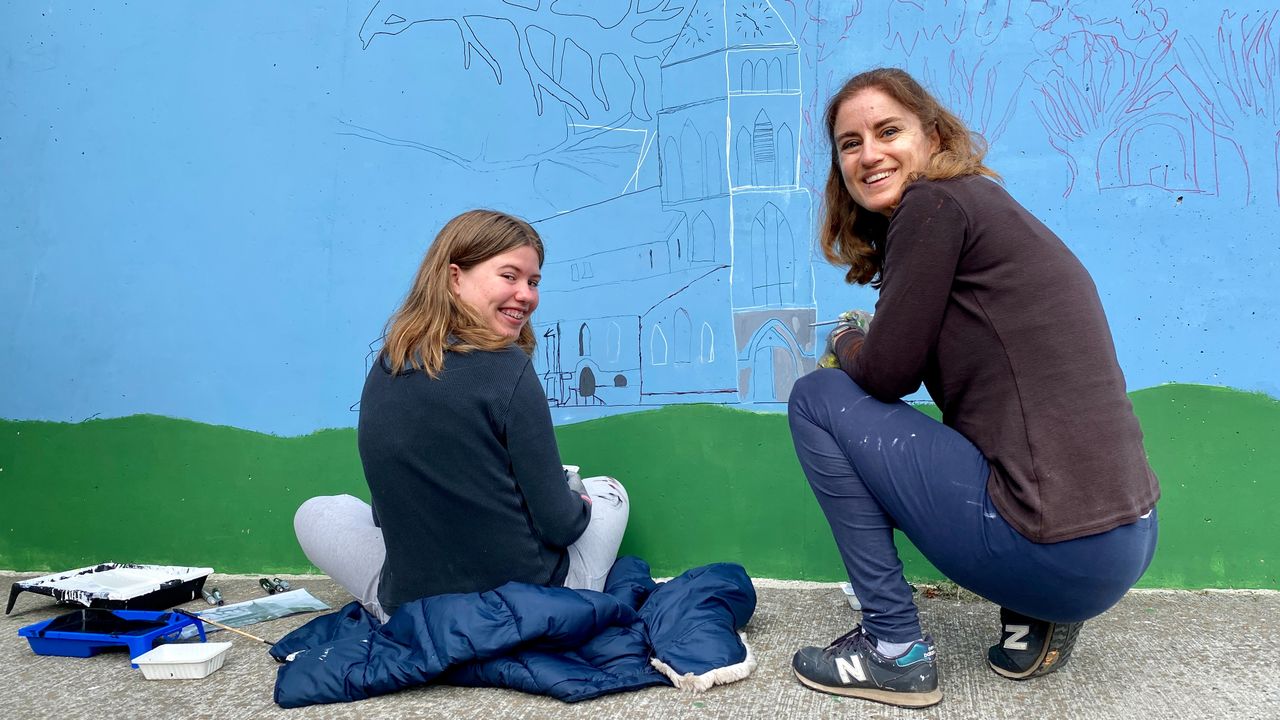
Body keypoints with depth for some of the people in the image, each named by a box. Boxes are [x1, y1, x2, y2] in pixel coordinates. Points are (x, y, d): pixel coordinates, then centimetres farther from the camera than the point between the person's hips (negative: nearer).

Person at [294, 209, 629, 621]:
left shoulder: (382, 370, -3)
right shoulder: (508, 370, -20)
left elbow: (390, 504, 9)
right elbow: (558, 524, -16)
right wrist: (579, 499, 7)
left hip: (410, 607, 3)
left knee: (315, 512, 27)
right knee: (607, 490, 25)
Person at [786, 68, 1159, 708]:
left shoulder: (935, 201, -9)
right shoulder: (982, 201, 18)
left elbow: (887, 371, -8)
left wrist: (844, 343, 10)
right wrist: (864, 344, 12)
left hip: (1056, 552, -10)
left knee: (818, 400, 0)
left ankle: (895, 651, 4)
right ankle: (1034, 619, 17)